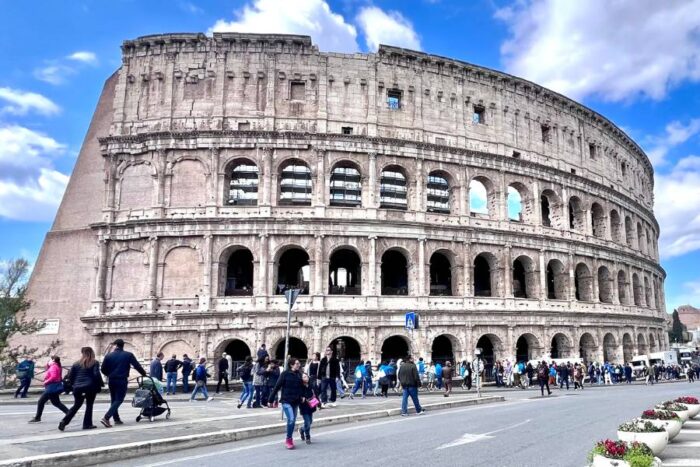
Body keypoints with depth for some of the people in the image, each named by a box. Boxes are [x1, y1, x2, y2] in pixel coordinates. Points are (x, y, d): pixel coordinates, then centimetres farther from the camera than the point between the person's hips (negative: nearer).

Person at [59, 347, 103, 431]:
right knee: (89, 405, 8)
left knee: (76, 405, 15)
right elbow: (96, 374, -11)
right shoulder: (95, 363, -2)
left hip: (78, 388, 3)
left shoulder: (76, 364, 7)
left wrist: (73, 385, 21)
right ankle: (87, 424, 8)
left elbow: (70, 376, 7)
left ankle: (64, 421, 3)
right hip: (90, 387, -3)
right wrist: (101, 383, 0)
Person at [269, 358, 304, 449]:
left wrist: (302, 396, -6)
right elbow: (277, 387, -10)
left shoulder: (299, 375, 4)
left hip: (296, 401, 5)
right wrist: (271, 399, -10)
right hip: (286, 401, -5)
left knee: (293, 421, 12)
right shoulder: (285, 374, -11)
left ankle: (289, 439, 28)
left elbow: (301, 386, 11)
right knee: (291, 419, -16)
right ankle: (288, 439, 0)